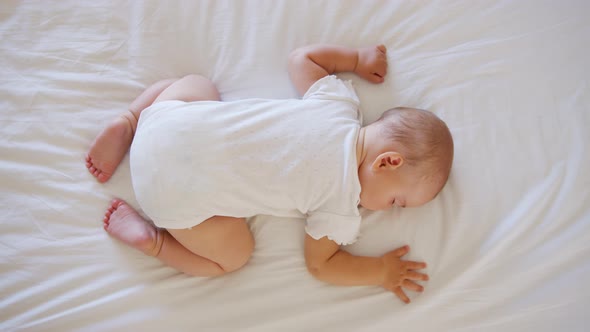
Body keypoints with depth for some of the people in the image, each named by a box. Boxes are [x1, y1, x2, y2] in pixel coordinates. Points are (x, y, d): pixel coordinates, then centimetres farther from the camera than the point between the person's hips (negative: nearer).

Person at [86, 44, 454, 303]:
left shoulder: (340, 100, 7)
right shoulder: (342, 201, -8)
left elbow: (301, 57, 22)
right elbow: (321, 264, 2)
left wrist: (358, 58, 29)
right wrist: (383, 271, 8)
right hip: (179, 193, -6)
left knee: (195, 83, 33)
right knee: (234, 254, 10)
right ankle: (151, 238, 4)